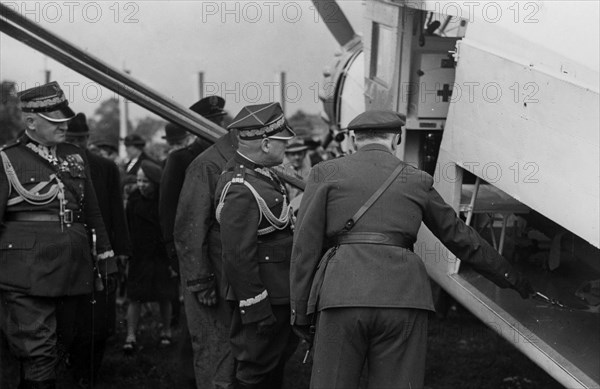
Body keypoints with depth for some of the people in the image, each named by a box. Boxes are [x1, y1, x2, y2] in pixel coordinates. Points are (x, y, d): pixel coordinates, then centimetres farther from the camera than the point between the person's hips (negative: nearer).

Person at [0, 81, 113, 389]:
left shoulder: (75, 156, 14)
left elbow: (92, 210, 23)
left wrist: (103, 249, 20)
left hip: (71, 268, 6)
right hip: (28, 269, -6)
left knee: (60, 343, 13)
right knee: (38, 351, -6)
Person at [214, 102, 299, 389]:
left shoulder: (261, 174, 9)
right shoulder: (240, 190, -24)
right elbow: (238, 256, -25)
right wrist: (257, 310, -23)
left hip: (280, 295, 10)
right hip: (264, 300, -10)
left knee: (275, 365, 20)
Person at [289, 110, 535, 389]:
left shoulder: (325, 173, 12)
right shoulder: (416, 181, 18)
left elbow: (306, 244, 6)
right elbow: (459, 236, 26)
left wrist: (299, 311, 10)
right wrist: (508, 276, 37)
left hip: (342, 294, -1)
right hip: (402, 296, 1)